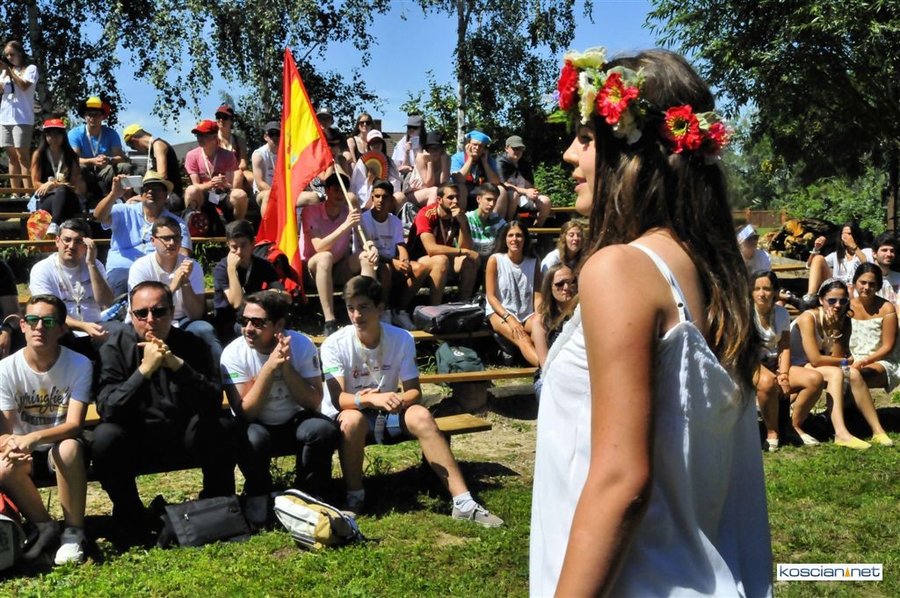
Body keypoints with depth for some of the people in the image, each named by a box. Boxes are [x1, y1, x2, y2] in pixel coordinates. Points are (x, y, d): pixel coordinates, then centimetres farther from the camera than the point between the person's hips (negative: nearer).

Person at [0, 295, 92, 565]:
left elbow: (74, 425, -20)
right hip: (24, 453, 2)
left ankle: (74, 532, -20)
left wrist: (33, 437, -39)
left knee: (69, 448, -36)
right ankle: (44, 527, -6)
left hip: (61, 446, -1)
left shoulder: (79, 365, -15)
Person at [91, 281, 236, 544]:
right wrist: (144, 370, -35)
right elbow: (107, 409, -22)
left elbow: (213, 402, -19)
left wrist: (178, 365, -33)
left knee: (222, 426, -26)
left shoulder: (192, 344, -7)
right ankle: (131, 520, -7)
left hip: (183, 434, 1)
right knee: (104, 438, -31)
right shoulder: (115, 347, -10)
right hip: (135, 439, -1)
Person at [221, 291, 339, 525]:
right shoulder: (234, 353, -19)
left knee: (325, 430, -29)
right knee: (252, 439, -34)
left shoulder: (302, 345, -16)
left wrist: (286, 367, -31)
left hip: (294, 421, 1)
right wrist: (270, 367, -34)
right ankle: (257, 494, -3)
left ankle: (308, 493, -3)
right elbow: (244, 412, -24)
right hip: (256, 425, -1)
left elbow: (314, 402, -19)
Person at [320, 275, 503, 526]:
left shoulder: (402, 339, -9)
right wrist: (370, 399, -45)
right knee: (353, 419, -37)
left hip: (385, 414, 2)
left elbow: (414, 392, -11)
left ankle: (463, 502, -29)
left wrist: (397, 400, -34)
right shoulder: (335, 344, -16)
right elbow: (338, 399, -25)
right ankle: (354, 498, -18)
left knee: (420, 415, -27)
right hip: (343, 416, -2)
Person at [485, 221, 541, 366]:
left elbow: (537, 296, 3)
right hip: (499, 312, -4)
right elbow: (491, 296, -5)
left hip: (526, 314, 4)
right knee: (523, 340, -35)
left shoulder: (533, 263, 8)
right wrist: (509, 318, -18)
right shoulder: (495, 260, -1)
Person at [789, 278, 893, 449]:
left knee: (853, 374, -19)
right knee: (836, 374, -29)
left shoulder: (844, 322, 0)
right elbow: (815, 360, -25)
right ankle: (841, 434, -39)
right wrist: (847, 362, -11)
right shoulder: (808, 318, -20)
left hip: (817, 370, 6)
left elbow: (838, 357, -11)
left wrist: (835, 330, -21)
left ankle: (877, 430, -17)